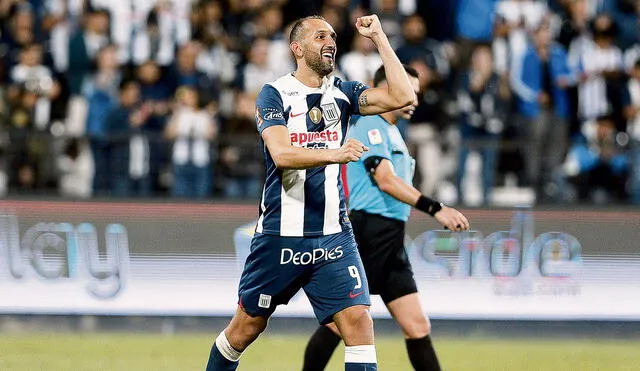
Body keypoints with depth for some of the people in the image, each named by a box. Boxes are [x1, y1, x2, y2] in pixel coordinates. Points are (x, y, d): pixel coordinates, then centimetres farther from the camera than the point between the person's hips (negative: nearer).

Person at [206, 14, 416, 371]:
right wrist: (334, 154, -36)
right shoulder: (274, 94, -4)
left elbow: (403, 97, -7)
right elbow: (281, 154, -20)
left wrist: (379, 38, -7)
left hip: (334, 235, 2)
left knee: (359, 322, -13)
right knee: (246, 327, 9)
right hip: (280, 235, -2)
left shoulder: (341, 92, 7)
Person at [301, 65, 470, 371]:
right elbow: (385, 180, -22)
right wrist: (436, 209, -29)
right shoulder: (370, 125, -9)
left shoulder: (392, 132, 20)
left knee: (418, 327, 1)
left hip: (390, 242, 9)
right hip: (367, 236, -9)